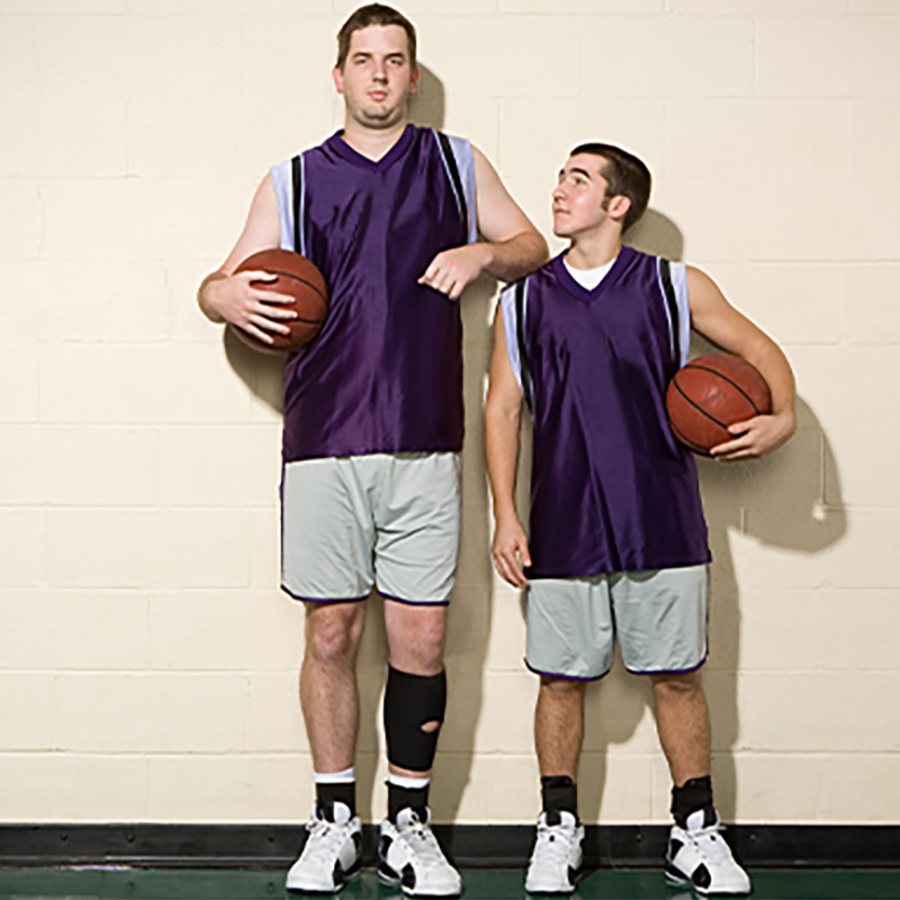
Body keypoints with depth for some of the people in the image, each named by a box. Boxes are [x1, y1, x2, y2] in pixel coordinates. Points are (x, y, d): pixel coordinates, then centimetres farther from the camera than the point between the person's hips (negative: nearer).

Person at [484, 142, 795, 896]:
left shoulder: (677, 288, 4)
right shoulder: (524, 302, 7)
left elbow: (758, 349, 13)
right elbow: (502, 410, 9)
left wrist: (782, 416, -6)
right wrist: (505, 516, 2)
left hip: (663, 520, 0)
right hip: (563, 528, 1)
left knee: (677, 675, 6)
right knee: (561, 677, 6)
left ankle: (697, 833, 19)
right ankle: (559, 829, 22)